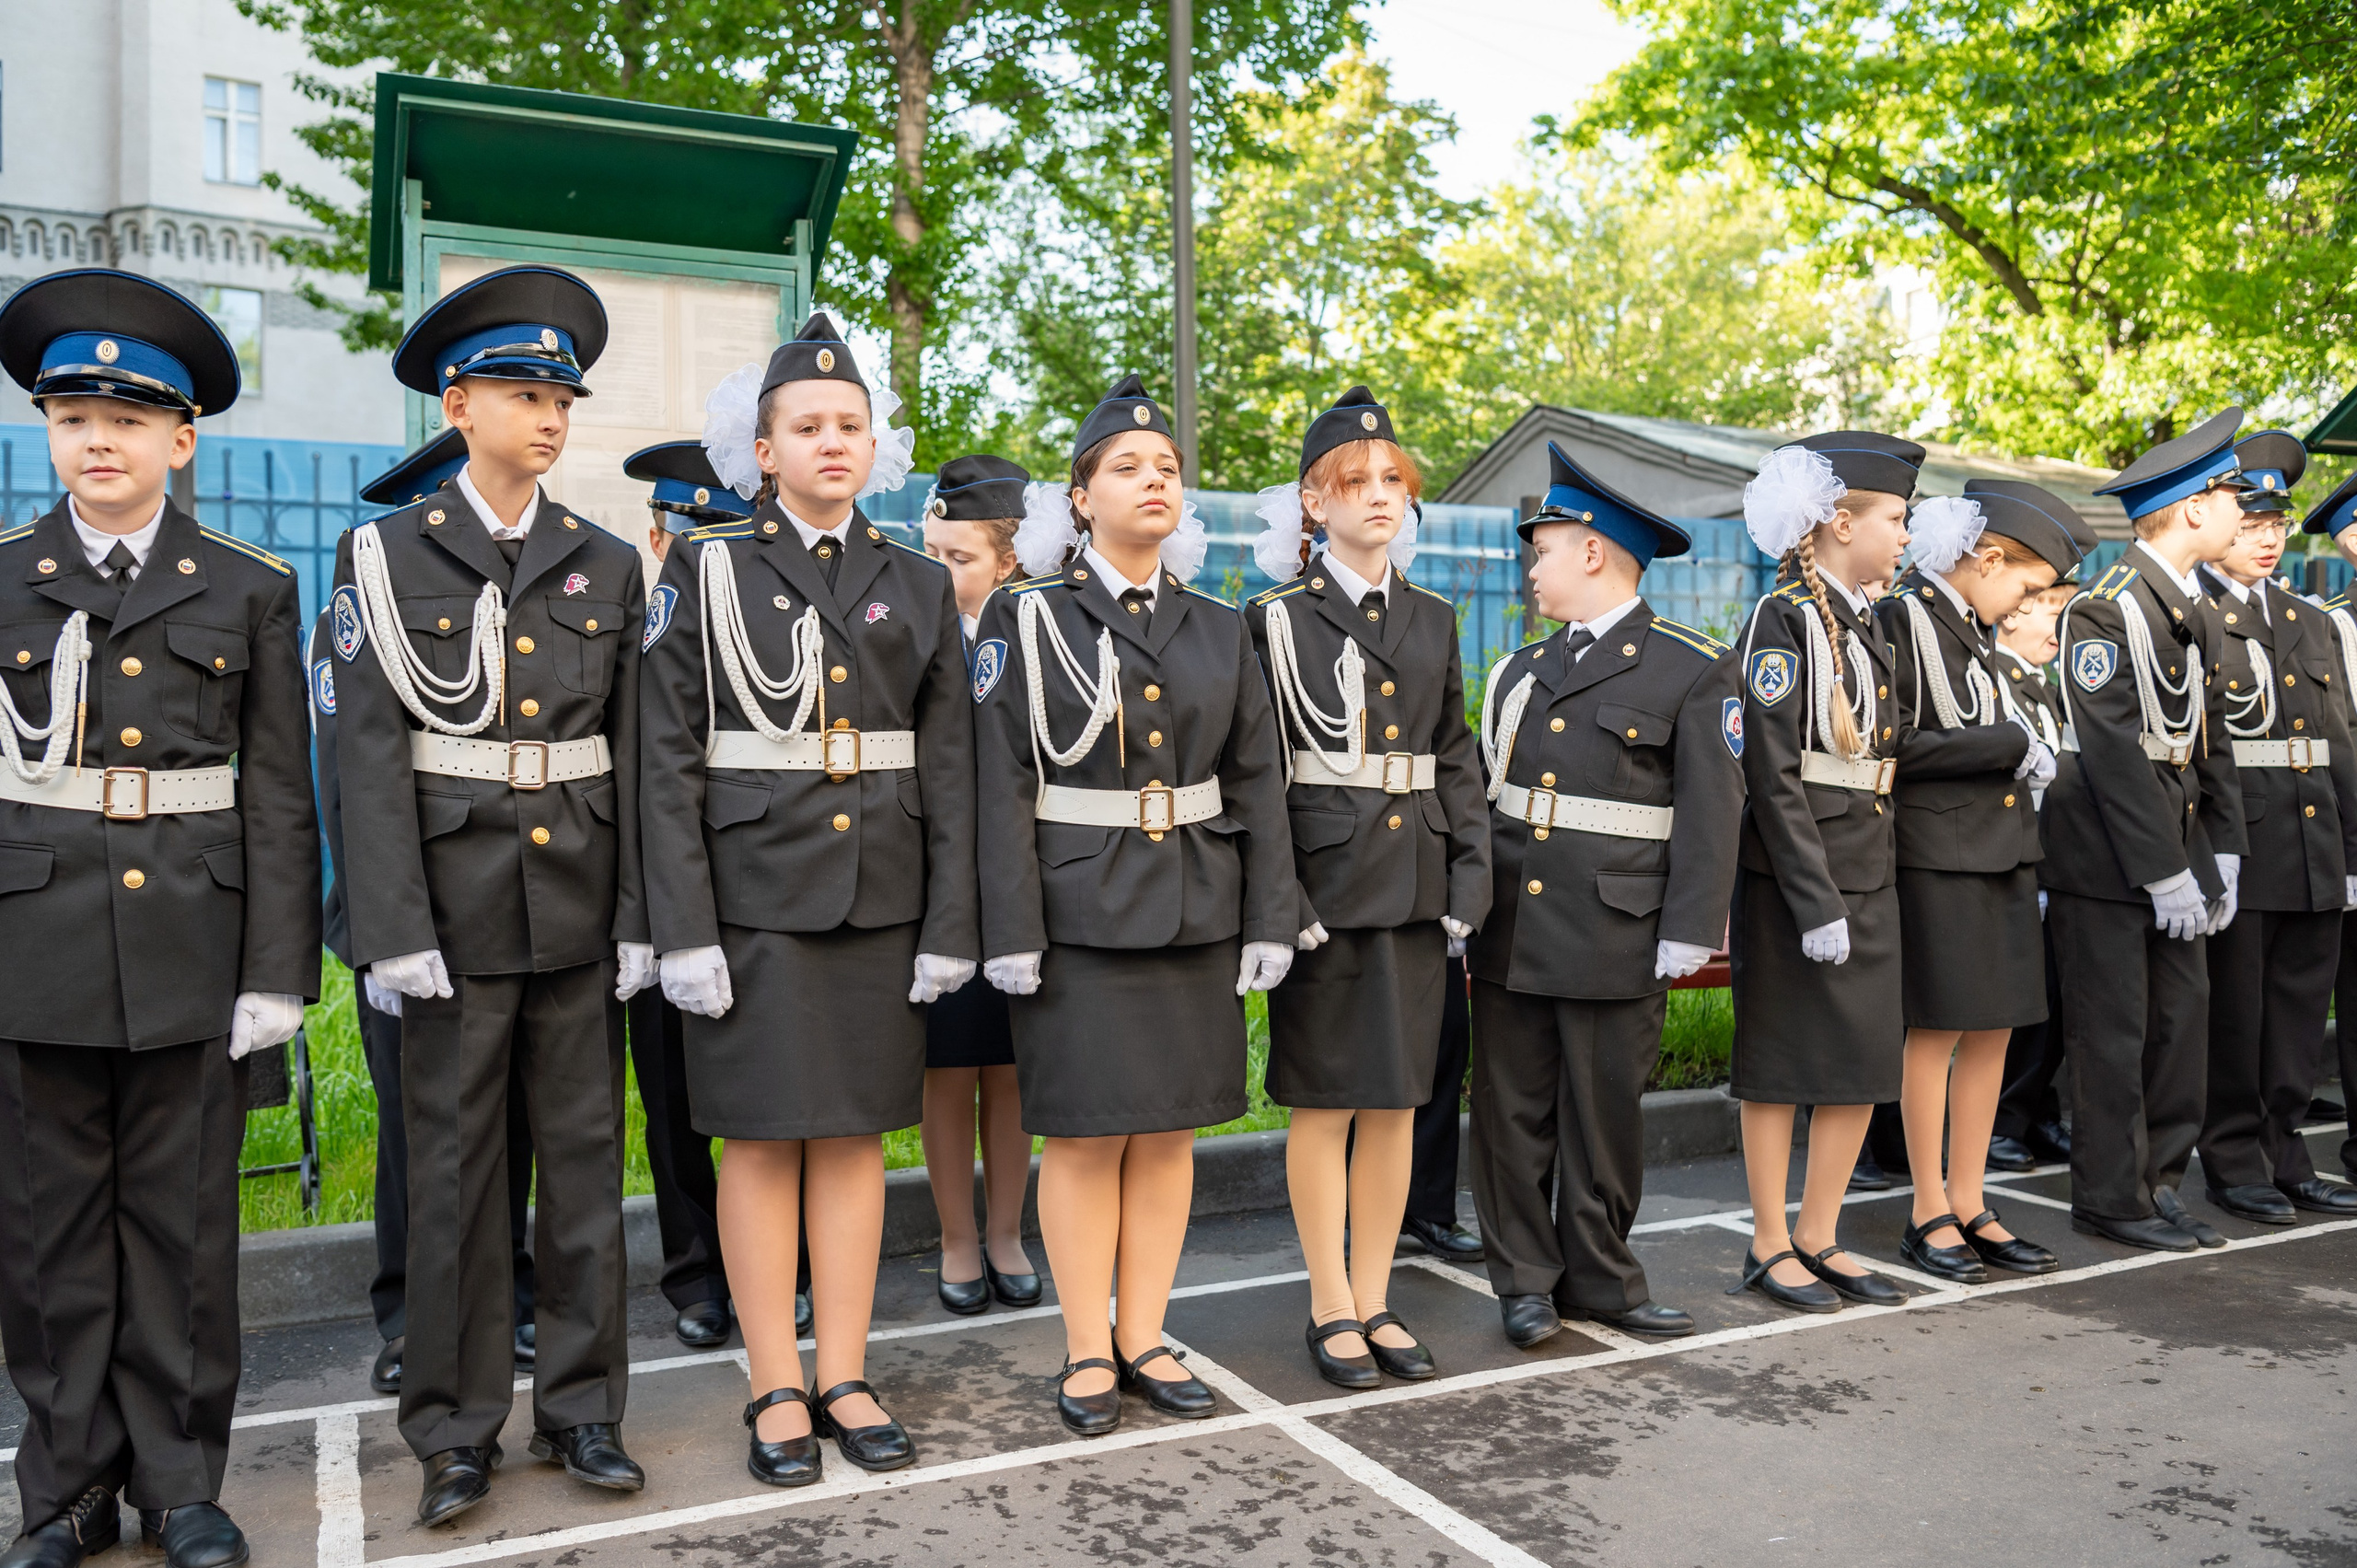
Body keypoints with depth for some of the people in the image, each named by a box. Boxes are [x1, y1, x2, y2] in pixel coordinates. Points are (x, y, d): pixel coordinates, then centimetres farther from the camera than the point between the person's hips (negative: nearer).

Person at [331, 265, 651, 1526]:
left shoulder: (606, 567, 9)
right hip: (457, 906, -2)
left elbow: (631, 752, 6)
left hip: (580, 903, 2)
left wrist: (639, 918, 0)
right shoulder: (388, 557, 2)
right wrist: (393, 931, -11)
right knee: (455, 1170, 6)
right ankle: (456, 1427, 21)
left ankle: (580, 1407, 22)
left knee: (584, 1160, 8)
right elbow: (370, 753, -4)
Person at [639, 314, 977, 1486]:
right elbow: (668, 762, -3)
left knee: (855, 1134, 8)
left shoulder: (918, 585, 9)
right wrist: (684, 933, -11)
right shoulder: (708, 571, 2)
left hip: (879, 895, 3)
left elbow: (947, 767, 7)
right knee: (761, 1137, 4)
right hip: (754, 893, -2)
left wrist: (949, 927, 0)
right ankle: (776, 1390, 17)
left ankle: (847, 1380, 20)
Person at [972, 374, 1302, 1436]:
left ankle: (1144, 1339, 23)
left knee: (1168, 1130, 9)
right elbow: (1002, 783, -7)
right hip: (1079, 910, -4)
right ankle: (1087, 1351, 17)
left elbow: (1257, 782, 8)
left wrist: (1270, 918, 2)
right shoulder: (1028, 619, -1)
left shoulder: (1220, 629, 10)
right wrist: (1011, 931, -13)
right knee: (1085, 1133, 2)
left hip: (1195, 909, 4)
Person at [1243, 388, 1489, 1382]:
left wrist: (1467, 881, 4)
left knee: (1395, 1101, 10)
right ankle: (1331, 1309, 17)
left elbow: (1456, 760, 14)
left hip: (1414, 883, 5)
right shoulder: (1279, 619, -2)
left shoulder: (1433, 620, 12)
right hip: (1324, 880, -4)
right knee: (1324, 1101, 3)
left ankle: (1375, 1300, 23)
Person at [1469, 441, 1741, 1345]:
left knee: (1605, 1119, 8)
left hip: (1617, 940, -4)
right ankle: (1526, 1280, 20)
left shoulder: (1694, 671, -2)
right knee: (1512, 1115, 7)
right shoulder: (1523, 672, 14)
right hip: (1511, 935, 4)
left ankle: (1599, 1278, 24)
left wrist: (1688, 935, -11)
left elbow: (1711, 812, -6)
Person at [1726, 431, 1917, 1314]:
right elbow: (1773, 773, -17)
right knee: (1779, 1065, 2)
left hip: (1868, 874, 8)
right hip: (1795, 876, -8)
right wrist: (1815, 902, -19)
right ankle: (1769, 1248, 14)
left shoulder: (1865, 624, 15)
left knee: (1866, 1063, 10)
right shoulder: (1785, 619, -11)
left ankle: (1818, 1239, 22)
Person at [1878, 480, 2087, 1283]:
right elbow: (1895, 746, -18)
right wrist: (2010, 745, -14)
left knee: (1994, 1031, 9)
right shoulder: (1901, 619, -10)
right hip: (1937, 858, -8)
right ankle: (1930, 1214, 10)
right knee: (1938, 1032, -1)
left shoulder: (1975, 629, 16)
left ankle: (1970, 1204, 20)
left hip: (2002, 855, 8)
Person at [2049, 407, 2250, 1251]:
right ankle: (2112, 1199, 11)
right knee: (2114, 1032, -1)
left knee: (2183, 1015, 10)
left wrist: (2222, 851, 10)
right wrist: (2165, 872, -18)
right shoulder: (2106, 609, -16)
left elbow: (2205, 737, 17)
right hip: (2104, 856, -8)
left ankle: (2153, 1180, 22)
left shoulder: (2197, 610, 13)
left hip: (2172, 844, 9)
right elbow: (2111, 751, -19)